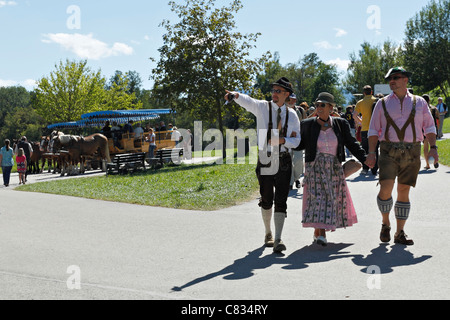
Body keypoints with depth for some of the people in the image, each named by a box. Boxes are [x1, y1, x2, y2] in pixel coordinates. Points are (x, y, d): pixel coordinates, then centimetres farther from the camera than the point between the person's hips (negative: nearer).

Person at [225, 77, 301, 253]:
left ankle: (278, 240, -7)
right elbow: (247, 101, -22)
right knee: (266, 200, 11)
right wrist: (236, 95, -44)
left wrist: (283, 140, -14)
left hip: (283, 161, 1)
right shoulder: (262, 107, -1)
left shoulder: (292, 114, 5)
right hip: (265, 160, -1)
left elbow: (296, 140, 7)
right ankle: (268, 234, 32)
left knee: (281, 202, -6)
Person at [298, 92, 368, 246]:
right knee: (317, 198, -12)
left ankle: (318, 231, 19)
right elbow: (301, 144, 8)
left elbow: (351, 144, 4)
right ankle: (321, 233, -13)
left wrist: (365, 158, -7)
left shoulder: (340, 124, 3)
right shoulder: (308, 124, 2)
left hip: (334, 168, 2)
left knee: (332, 199, 5)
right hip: (315, 168, -2)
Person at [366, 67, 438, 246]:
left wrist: (433, 147, -1)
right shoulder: (383, 103, 10)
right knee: (386, 189, -15)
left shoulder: (419, 102, 12)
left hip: (412, 153, 1)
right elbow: (373, 130, 9)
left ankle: (400, 233, 12)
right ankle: (385, 224, 10)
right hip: (389, 151, -1)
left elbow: (429, 127, 14)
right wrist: (371, 152, -2)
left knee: (404, 192, 3)